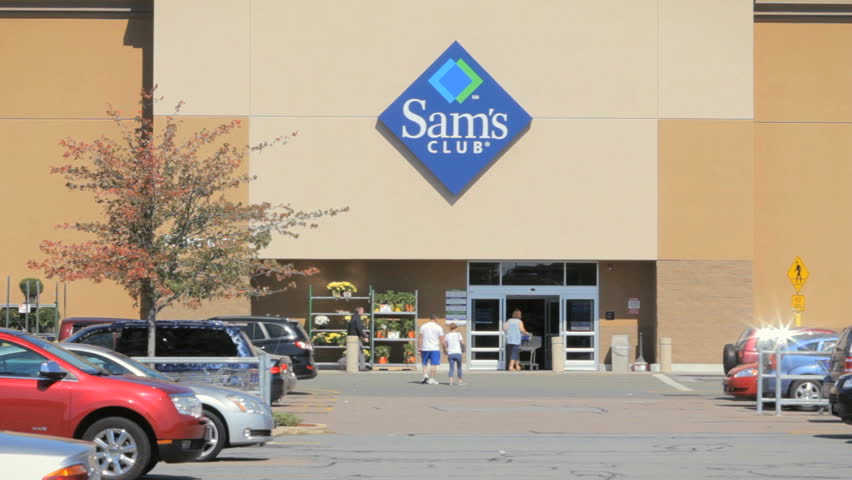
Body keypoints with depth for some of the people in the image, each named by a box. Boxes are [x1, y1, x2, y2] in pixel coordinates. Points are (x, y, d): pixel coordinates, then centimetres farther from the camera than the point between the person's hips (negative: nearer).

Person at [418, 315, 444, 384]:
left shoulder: (423, 326, 4)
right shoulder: (438, 327, 0)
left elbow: (420, 338, 1)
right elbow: (442, 339, -1)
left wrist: (419, 347, 5)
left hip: (425, 348, 2)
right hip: (435, 349, -2)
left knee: (425, 363, 16)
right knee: (433, 364, 2)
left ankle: (425, 375, -1)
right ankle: (431, 379, 0)